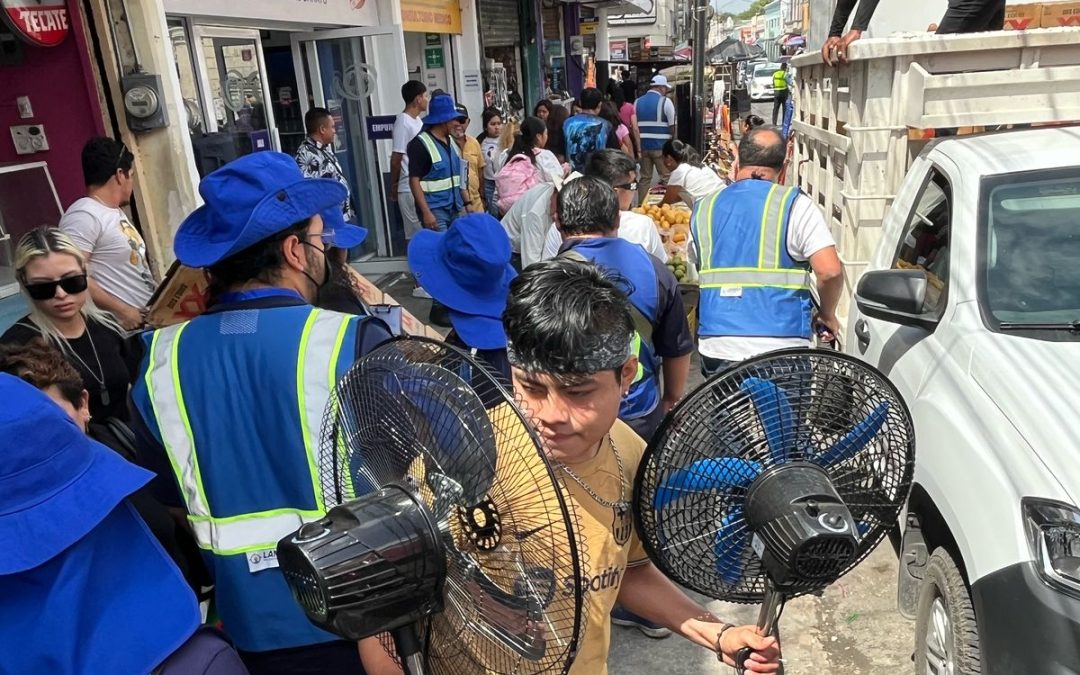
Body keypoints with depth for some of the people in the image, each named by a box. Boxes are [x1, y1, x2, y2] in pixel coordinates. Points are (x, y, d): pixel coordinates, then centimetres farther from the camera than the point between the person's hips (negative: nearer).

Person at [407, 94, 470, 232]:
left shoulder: (451, 142, 14)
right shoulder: (420, 144, -10)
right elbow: (414, 180, -14)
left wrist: (467, 202, 15)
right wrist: (426, 212, -19)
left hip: (454, 209, 8)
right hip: (435, 211, -7)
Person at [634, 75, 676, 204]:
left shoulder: (637, 102, 8)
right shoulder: (665, 101, -6)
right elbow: (672, 126, -5)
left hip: (643, 145, 5)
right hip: (661, 146, -5)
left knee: (644, 178, 12)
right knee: (666, 178, 4)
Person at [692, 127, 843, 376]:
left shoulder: (704, 209, 8)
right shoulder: (794, 205, -4)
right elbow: (830, 271, -10)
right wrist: (827, 316, 5)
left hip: (716, 346, 3)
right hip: (781, 348, -3)